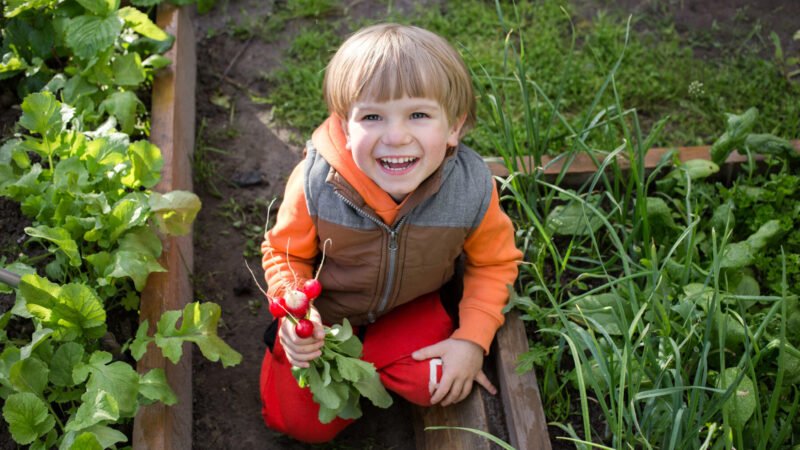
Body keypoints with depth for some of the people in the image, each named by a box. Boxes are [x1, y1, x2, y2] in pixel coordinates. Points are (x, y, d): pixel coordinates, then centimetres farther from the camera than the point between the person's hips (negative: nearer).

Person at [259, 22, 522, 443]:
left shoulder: (473, 188, -28)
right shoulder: (315, 184, -32)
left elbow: (493, 262, -8)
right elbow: (285, 253, -13)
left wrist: (472, 339, -17)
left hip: (412, 306, 1)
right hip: (326, 310, -1)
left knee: (432, 385, -22)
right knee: (304, 422, -1)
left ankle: (357, 355, 8)